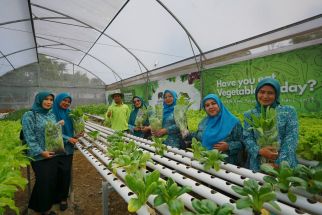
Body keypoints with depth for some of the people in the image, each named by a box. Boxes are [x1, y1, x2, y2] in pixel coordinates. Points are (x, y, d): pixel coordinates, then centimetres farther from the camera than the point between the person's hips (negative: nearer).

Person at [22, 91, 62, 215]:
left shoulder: (51, 115, 8)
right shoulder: (29, 115, -10)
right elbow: (29, 137, -14)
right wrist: (40, 152, -18)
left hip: (53, 154, 6)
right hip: (39, 156, -6)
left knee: (52, 181, 13)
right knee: (43, 182, 5)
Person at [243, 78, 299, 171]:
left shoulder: (288, 111, 0)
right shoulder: (249, 114, 3)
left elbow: (291, 137, -8)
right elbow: (247, 138, -2)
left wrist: (279, 162, -18)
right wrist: (259, 151, -21)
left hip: (284, 164, 0)